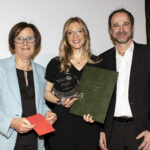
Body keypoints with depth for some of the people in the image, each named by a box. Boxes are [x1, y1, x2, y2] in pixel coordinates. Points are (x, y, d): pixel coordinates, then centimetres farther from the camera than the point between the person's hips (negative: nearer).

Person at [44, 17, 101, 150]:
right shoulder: (56, 63, 4)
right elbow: (47, 92, 9)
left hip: (90, 123, 1)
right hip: (62, 123, -1)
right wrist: (60, 101, -10)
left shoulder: (97, 63, 6)